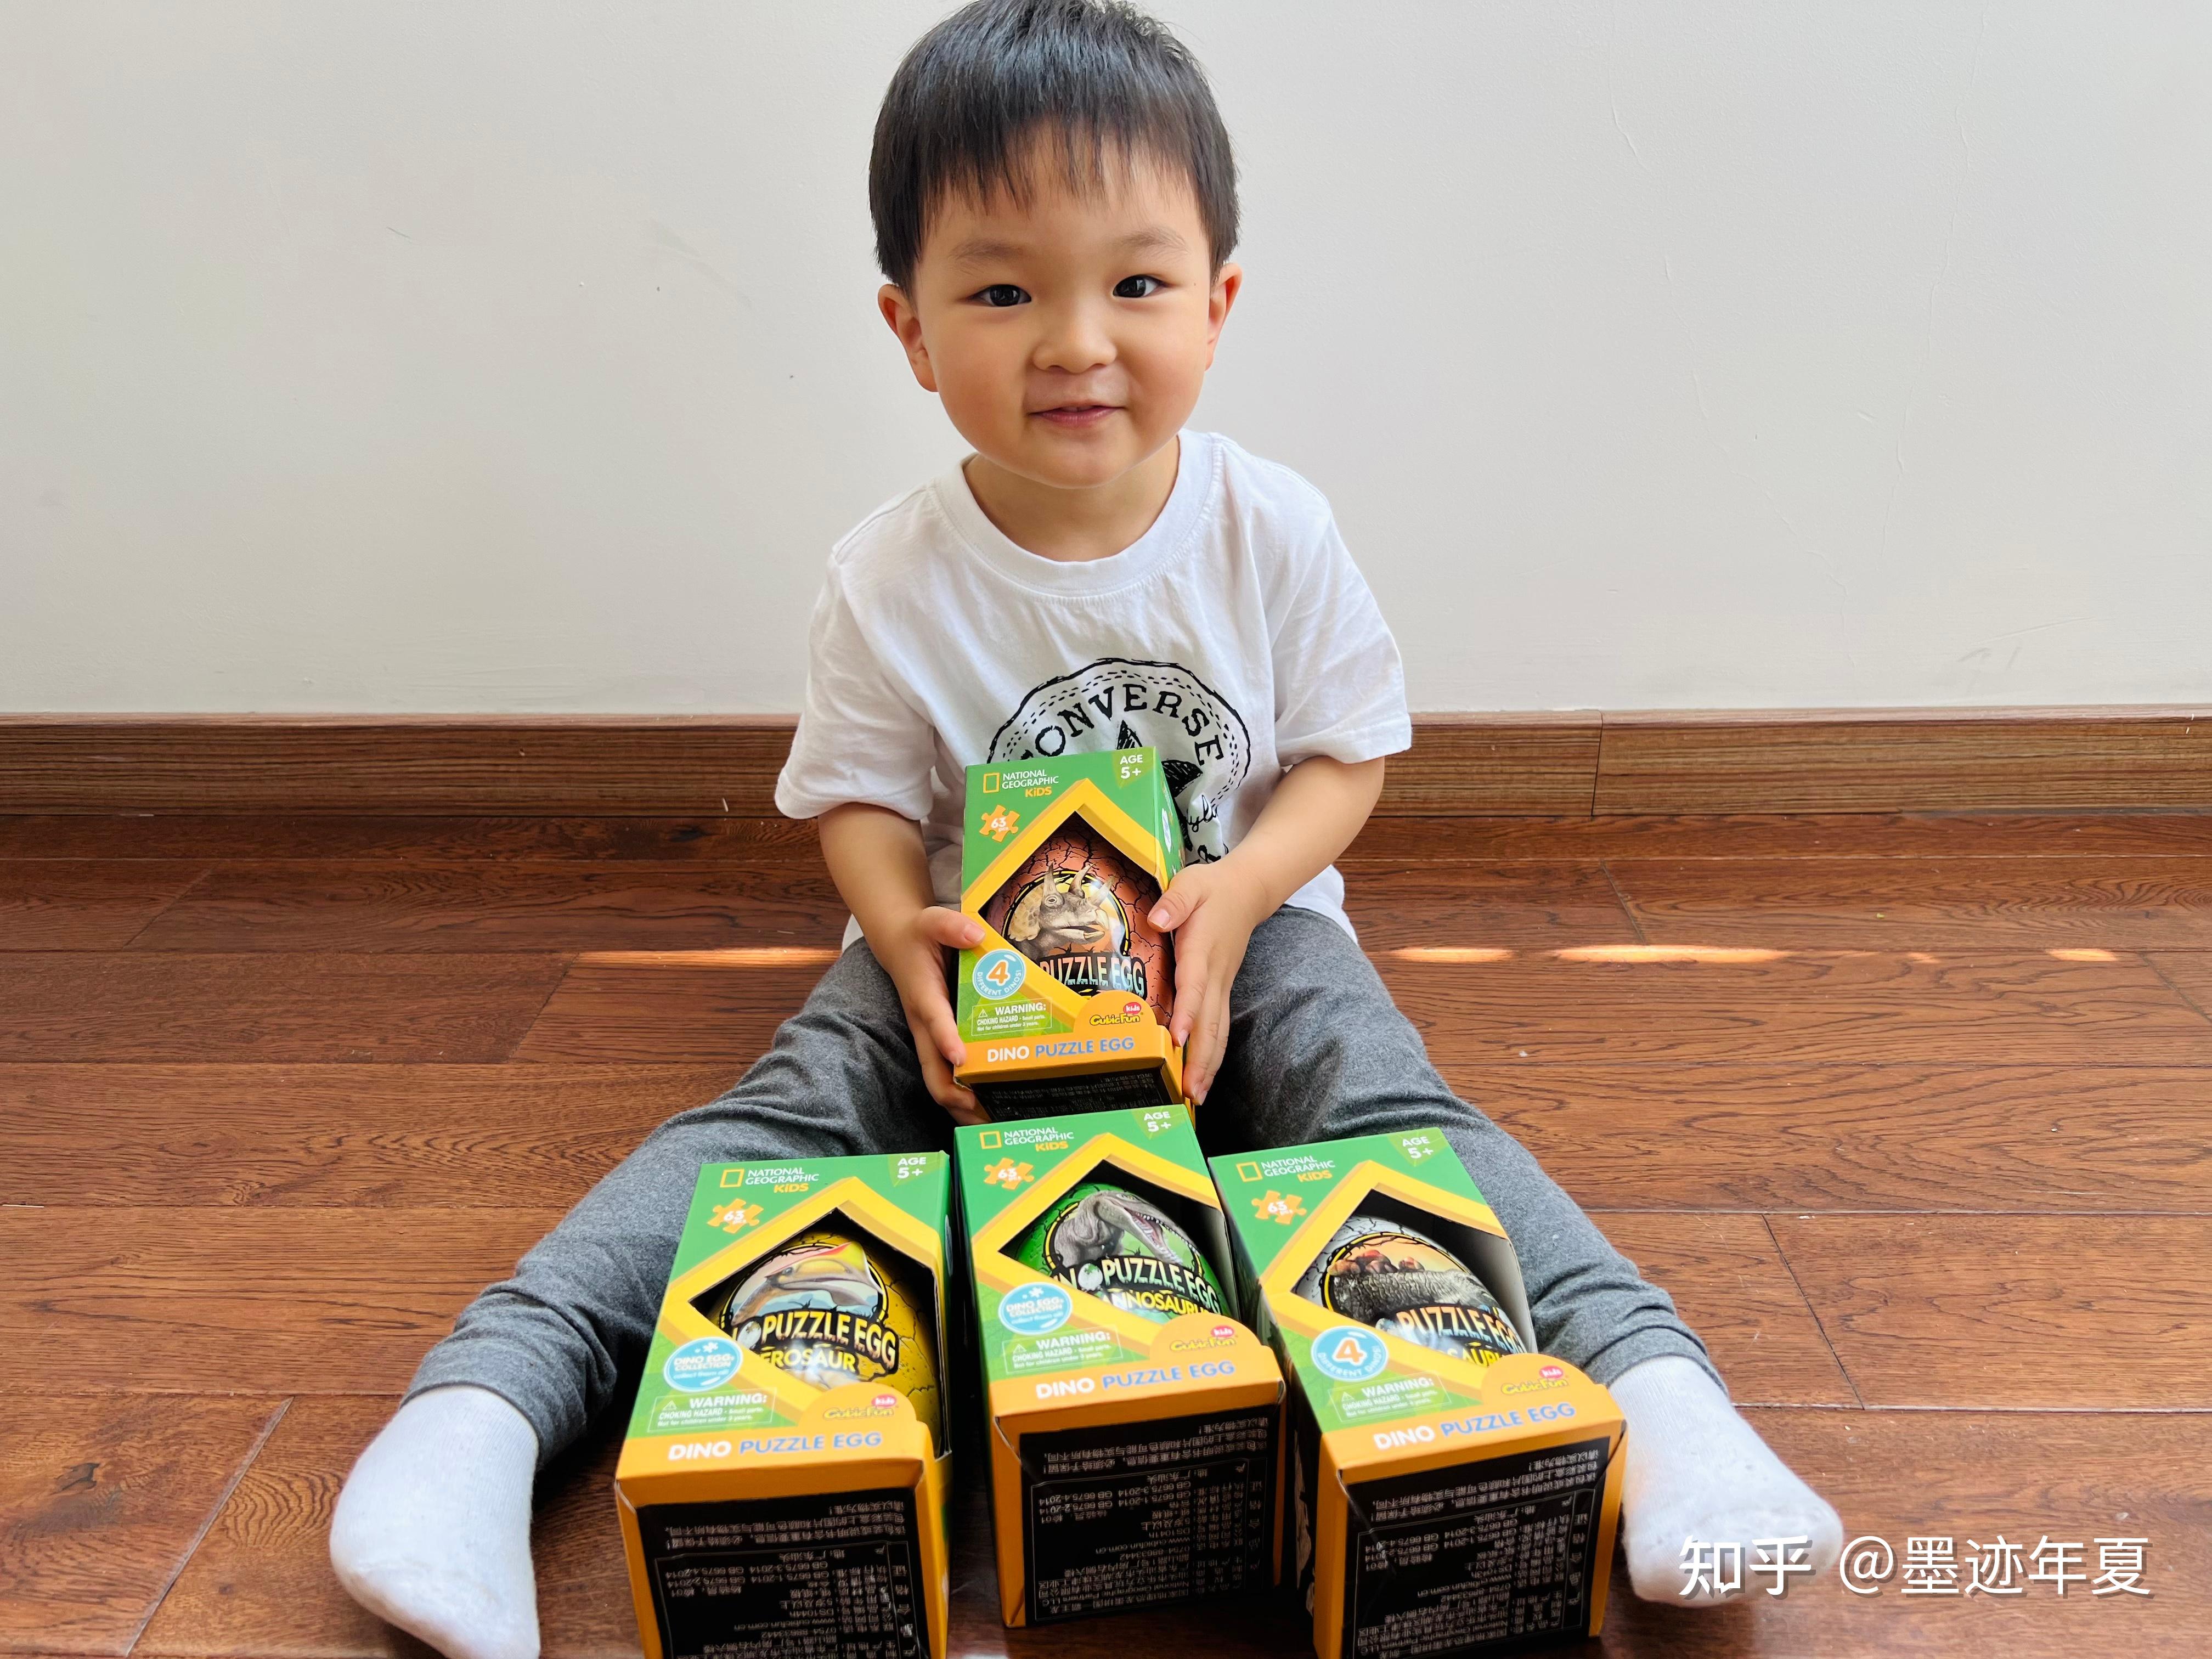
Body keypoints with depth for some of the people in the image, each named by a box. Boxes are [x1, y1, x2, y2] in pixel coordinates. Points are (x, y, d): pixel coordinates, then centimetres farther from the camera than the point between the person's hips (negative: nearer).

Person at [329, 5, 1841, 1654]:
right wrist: (906, 939, -25)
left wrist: (1236, 898, -22)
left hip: (1243, 917, 1)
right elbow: (863, 796, -3)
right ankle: (494, 1386, -25)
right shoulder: (892, 582, -11)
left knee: (1385, 1101, -27)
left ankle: (1644, 1377, -31)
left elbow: (1347, 755, -3)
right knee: (788, 1105, -22)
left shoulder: (1275, 533, -10)